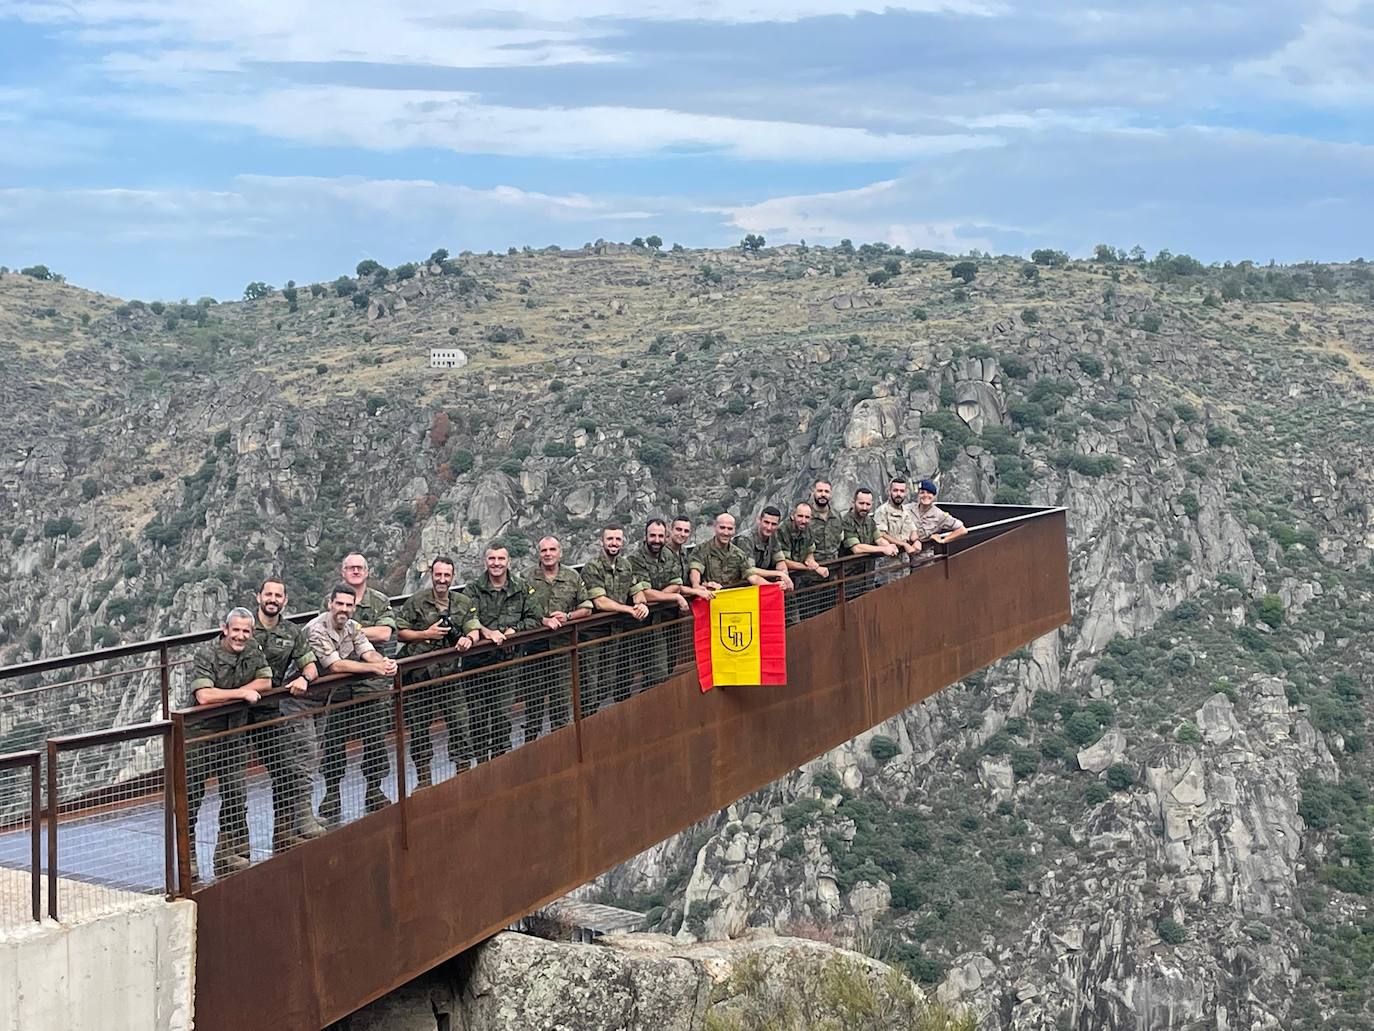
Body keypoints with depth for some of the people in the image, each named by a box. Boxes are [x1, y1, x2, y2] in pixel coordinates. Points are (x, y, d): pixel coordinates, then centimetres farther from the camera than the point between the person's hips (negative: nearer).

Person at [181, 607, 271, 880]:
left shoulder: (253, 651, 2)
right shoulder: (206, 656, -17)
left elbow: (266, 682, -2)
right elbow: (204, 696, -28)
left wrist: (228, 693, -13)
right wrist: (242, 693, -21)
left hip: (233, 734, 6)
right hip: (198, 733, -6)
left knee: (235, 796, 8)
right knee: (190, 798, -3)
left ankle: (229, 854, 19)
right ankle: (186, 859, 4)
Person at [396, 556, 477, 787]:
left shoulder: (464, 603, 9)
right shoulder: (416, 602, -2)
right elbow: (400, 633, -3)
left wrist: (468, 638, -18)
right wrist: (426, 634, -14)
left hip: (450, 674, 2)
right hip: (419, 675, -2)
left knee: (460, 724, 1)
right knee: (419, 727, 5)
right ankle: (424, 779, 16)